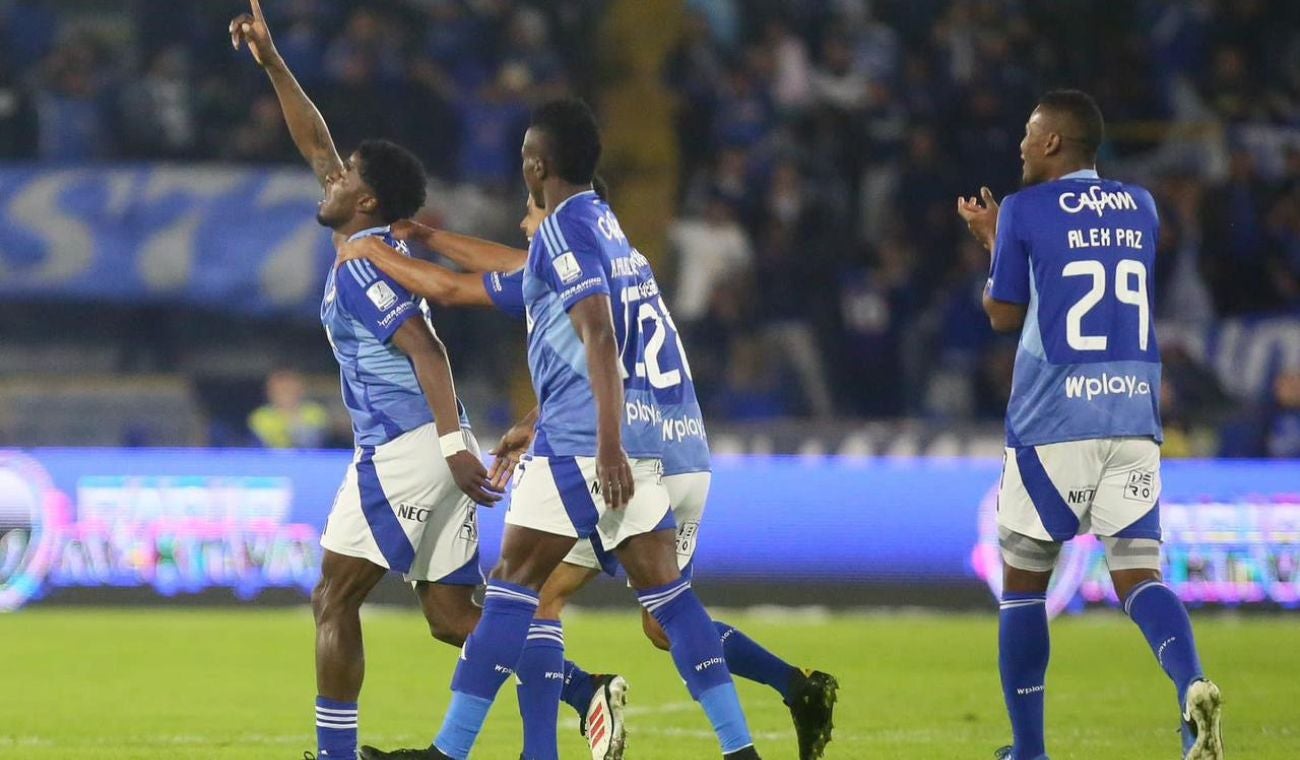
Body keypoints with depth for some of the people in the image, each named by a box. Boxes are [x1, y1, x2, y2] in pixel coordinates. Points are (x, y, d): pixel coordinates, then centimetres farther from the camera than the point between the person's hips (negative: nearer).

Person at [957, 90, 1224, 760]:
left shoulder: (1025, 211, -3)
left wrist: (989, 239, 21)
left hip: (1051, 424, -4)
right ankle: (1192, 687, -29)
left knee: (1023, 583, 10)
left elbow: (1003, 315, 6)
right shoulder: (1140, 207, 13)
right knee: (1138, 575, 0)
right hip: (1134, 418, 4)